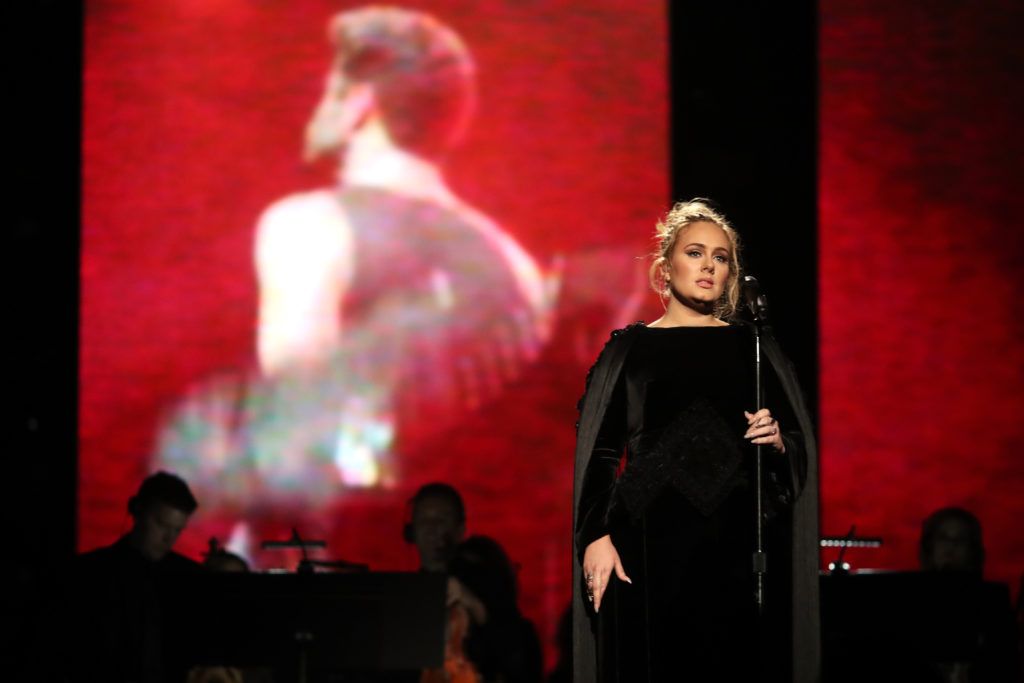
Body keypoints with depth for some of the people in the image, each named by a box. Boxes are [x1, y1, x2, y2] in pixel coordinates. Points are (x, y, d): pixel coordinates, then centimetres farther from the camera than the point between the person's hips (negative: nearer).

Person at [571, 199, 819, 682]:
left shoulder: (753, 347, 12)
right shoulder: (630, 348, 8)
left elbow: (800, 447, 12)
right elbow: (600, 452, 3)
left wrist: (777, 439, -10)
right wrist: (596, 536, -8)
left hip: (741, 545, 1)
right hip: (652, 544, -1)